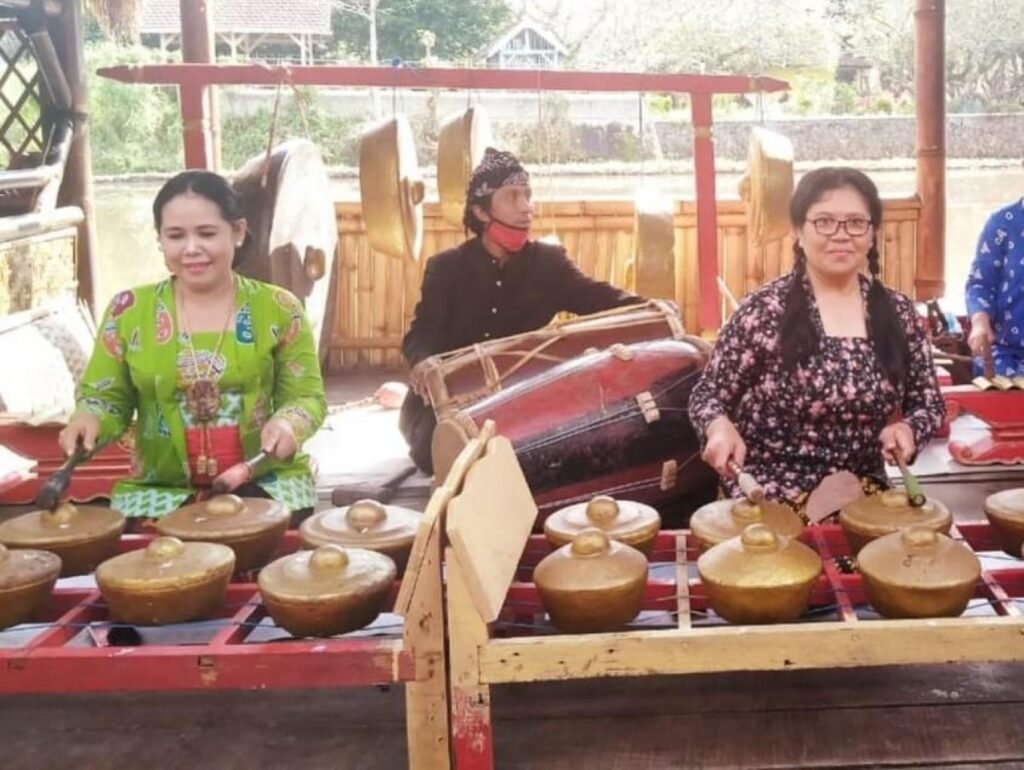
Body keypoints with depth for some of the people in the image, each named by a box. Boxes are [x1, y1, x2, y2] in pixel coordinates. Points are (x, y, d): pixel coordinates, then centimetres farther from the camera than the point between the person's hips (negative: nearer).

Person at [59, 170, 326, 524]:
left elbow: (307, 397, 2)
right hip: (160, 490, 1)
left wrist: (287, 424, -20)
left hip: (265, 485, -1)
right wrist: (89, 419, -17)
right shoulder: (129, 312, 2)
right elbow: (105, 397, 7)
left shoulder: (278, 310, 1)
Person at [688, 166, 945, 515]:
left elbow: (929, 403, 12)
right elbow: (708, 393, -1)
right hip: (769, 503, -3)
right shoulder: (763, 311, -7)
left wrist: (906, 429, -10)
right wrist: (720, 427, -22)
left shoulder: (898, 313, 3)